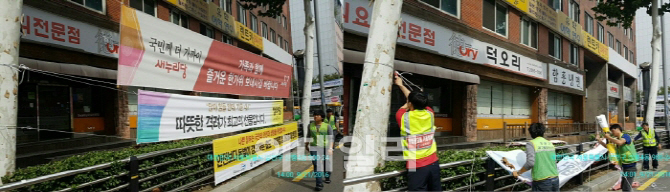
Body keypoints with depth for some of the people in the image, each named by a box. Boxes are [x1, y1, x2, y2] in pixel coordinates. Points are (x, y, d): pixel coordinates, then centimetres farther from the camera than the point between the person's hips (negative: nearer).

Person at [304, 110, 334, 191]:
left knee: (326, 164, 14)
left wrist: (330, 148, -17)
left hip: (325, 148, -1)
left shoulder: (327, 126, -6)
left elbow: (331, 138, -8)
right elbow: (309, 135, 17)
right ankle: (319, 184, -9)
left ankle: (327, 177, 43)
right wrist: (306, 144, 25)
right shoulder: (311, 125, 3)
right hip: (314, 148, 1)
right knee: (317, 165, -10)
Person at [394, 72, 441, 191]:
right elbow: (418, 103, 21)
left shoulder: (404, 118, -10)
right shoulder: (430, 114, 2)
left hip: (417, 167, -5)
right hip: (433, 163, 5)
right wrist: (401, 85, 30)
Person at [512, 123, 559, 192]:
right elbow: (554, 161, 16)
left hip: (542, 182, -6)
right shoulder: (550, 143, 11)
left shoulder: (531, 144, -6)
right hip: (555, 179, 6)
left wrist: (518, 173, -6)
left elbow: (530, 163, -18)